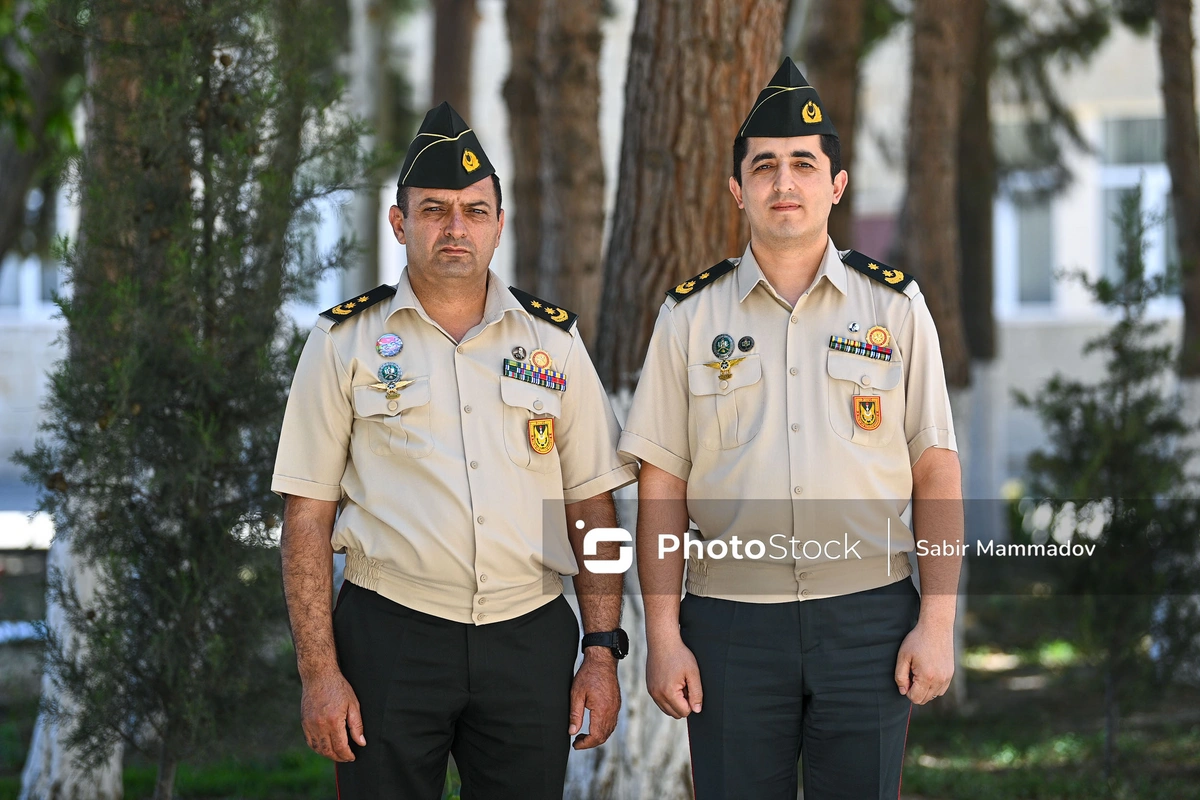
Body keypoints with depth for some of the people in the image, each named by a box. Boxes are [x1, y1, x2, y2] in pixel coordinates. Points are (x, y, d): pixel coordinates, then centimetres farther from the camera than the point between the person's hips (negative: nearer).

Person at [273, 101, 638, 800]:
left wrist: (603, 652, 2)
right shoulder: (346, 342, 3)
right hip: (389, 634, -2)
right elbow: (308, 517, 1)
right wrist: (320, 672, -6)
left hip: (530, 638, 2)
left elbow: (594, 507, 10)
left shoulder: (554, 340, 9)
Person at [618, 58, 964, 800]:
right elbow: (662, 487, 5)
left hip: (869, 618, 0)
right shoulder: (690, 315, 6)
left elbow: (936, 472, 5)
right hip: (732, 623, 0)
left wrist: (938, 622, -2)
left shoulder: (896, 305, 6)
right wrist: (662, 635, -1)